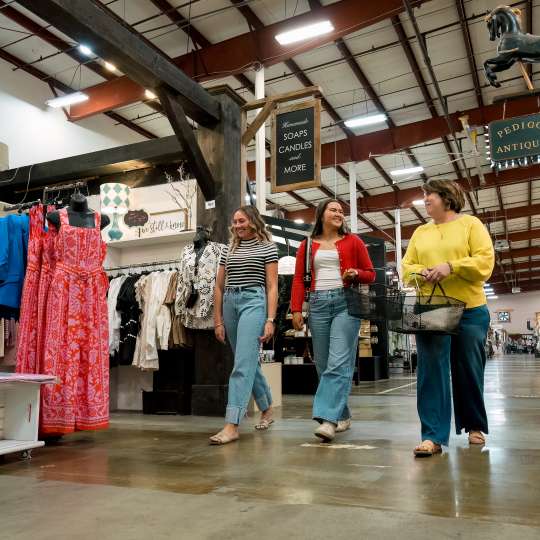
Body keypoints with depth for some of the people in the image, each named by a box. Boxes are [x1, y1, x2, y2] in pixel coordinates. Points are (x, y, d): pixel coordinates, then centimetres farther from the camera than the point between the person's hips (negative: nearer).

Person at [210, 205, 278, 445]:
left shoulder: (267, 247, 4)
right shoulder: (228, 250, 17)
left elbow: (272, 286, -1)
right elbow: (219, 287, 15)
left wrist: (270, 320, -10)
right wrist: (218, 321, 10)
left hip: (254, 301, -6)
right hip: (230, 303, 6)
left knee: (242, 364, -15)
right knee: (249, 362, 14)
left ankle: (232, 425, -17)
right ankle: (267, 410, 31)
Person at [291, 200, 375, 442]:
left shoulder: (353, 241, 10)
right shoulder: (307, 245, 14)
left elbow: (370, 274, 12)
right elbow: (299, 279, 9)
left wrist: (356, 274, -10)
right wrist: (296, 310, -1)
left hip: (346, 302, -2)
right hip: (318, 303, 3)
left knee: (338, 363, -14)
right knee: (323, 363, 5)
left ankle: (328, 419, -17)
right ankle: (343, 415, 19)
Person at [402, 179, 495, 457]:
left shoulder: (471, 224, 3)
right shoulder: (420, 232, 15)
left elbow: (485, 261, -9)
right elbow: (406, 266, 10)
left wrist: (450, 267, -21)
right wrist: (421, 273, -12)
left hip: (469, 310, -2)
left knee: (469, 370, 8)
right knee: (431, 371, -7)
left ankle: (475, 426, 29)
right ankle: (433, 436, -6)